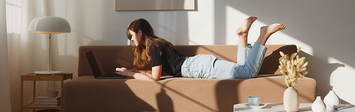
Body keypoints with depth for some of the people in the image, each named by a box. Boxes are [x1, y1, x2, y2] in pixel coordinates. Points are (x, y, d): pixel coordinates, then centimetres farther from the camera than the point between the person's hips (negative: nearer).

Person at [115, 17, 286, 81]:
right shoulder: (156, 43, 20)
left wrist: (130, 74, -5)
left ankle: (264, 34, -7)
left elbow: (154, 77, -14)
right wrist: (132, 71, 18)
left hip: (201, 66, -9)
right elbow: (156, 72, 21)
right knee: (245, 71, 7)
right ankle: (242, 34, 6)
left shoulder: (153, 46, -9)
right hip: (201, 63, 9)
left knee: (248, 72, -14)